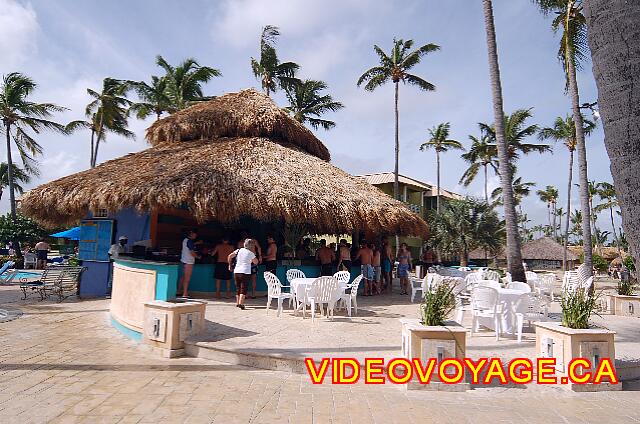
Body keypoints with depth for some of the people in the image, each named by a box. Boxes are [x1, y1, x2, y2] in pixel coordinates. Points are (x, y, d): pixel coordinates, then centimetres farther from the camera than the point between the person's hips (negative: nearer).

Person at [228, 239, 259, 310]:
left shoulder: (239, 250, 6)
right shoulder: (251, 253, -4)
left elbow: (229, 257, 5)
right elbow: (256, 262, 6)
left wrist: (230, 265, 19)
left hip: (236, 271, 5)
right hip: (245, 272, -4)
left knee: (238, 288, 16)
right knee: (243, 288, -3)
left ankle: (237, 302, 23)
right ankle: (241, 303, -15)